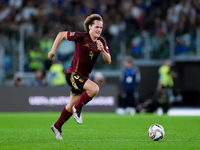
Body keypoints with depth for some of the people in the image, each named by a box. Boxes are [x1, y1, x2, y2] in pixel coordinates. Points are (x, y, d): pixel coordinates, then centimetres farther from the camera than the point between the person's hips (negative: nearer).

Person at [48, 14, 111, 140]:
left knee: (71, 106, 16)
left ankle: (57, 127, 34)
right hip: (73, 74, -7)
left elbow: (108, 61, -3)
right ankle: (78, 108, -9)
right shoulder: (81, 37, -15)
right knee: (94, 88, -29)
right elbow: (61, 34, -4)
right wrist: (53, 50, -8)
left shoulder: (101, 41, 1)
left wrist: (102, 50, -21)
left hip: (84, 77, 7)